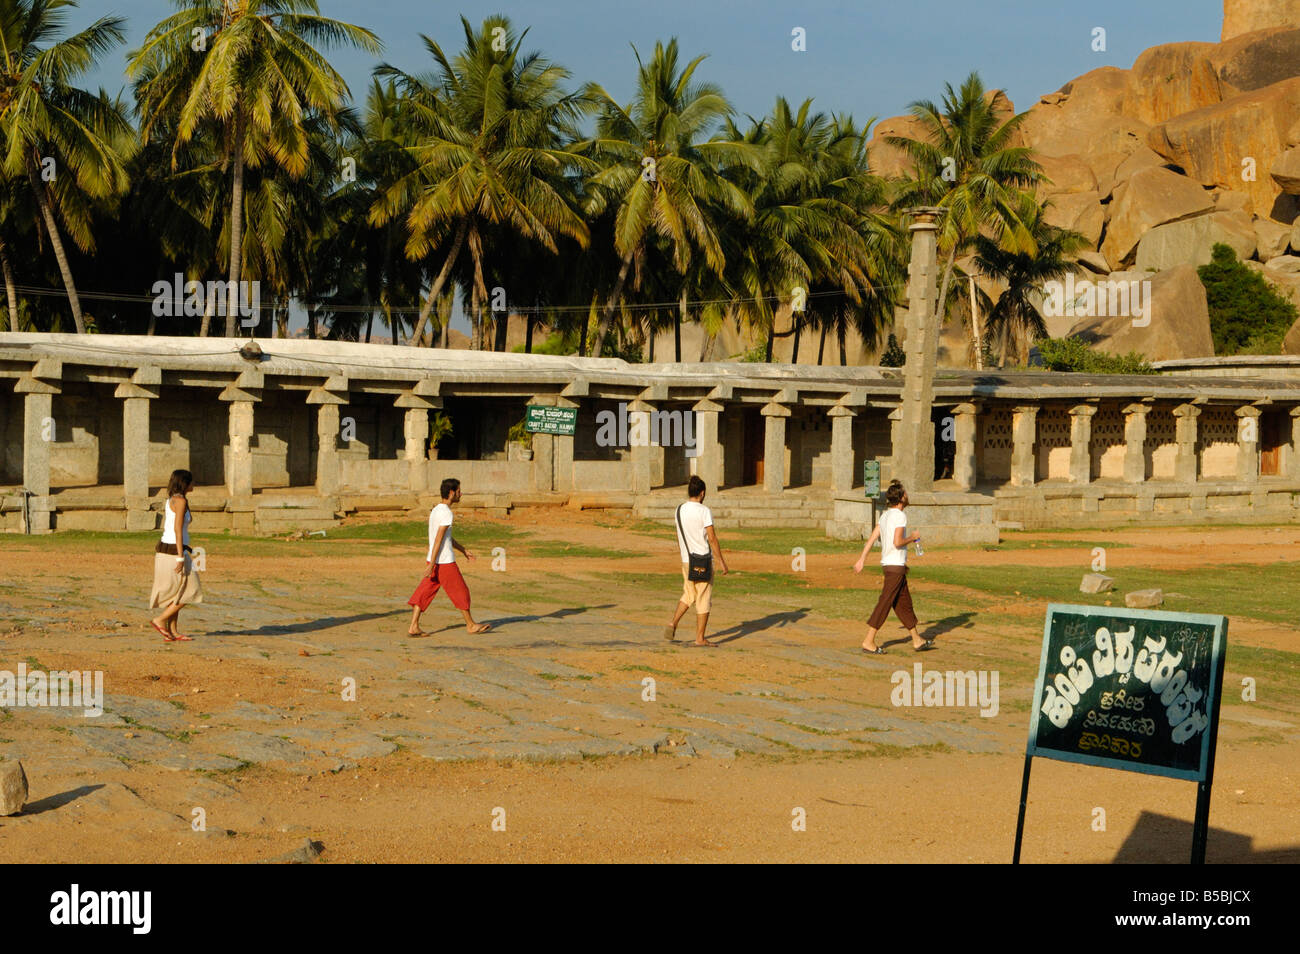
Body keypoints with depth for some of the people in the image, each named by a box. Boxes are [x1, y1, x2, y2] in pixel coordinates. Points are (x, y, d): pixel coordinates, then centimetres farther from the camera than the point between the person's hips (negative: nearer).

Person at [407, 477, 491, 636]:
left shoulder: (435, 510, 14)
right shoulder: (446, 513, -16)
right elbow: (439, 539, -21)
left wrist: (463, 550, 30)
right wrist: (432, 564, -23)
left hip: (434, 560, 9)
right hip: (445, 562, -9)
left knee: (425, 592, 5)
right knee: (460, 592, 4)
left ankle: (413, 627, 0)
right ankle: (470, 625, 15)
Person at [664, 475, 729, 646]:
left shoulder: (680, 510, 6)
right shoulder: (704, 511, -13)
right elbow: (712, 538, -14)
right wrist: (722, 561, -8)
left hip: (686, 561, 6)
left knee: (688, 596, 20)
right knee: (704, 600, 1)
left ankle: (673, 624, 4)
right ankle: (700, 638, 4)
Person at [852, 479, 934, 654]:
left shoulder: (885, 515, 11)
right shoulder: (900, 516, -14)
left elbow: (872, 538, 10)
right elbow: (897, 542, -22)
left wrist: (861, 560, 11)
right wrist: (913, 538, -5)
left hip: (889, 563, 9)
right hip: (895, 565, -9)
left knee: (904, 603, 13)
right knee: (885, 603, -6)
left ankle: (917, 640, 20)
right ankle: (869, 641, -6)